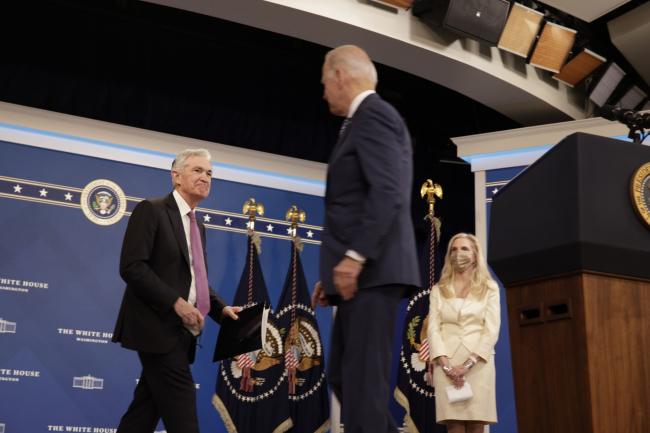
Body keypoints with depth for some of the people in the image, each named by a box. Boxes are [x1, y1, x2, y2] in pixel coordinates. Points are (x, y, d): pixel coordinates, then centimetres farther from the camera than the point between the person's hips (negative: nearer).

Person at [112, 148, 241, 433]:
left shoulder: (198, 226, 20)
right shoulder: (151, 210, -6)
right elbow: (131, 267, -15)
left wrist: (221, 309, 7)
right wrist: (176, 302, -20)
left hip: (180, 332, 8)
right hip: (158, 328, -8)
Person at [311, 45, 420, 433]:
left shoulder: (372, 115, -6)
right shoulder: (373, 119, 25)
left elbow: (387, 193, -20)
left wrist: (354, 257, -22)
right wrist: (336, 271, 21)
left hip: (372, 271, -10)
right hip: (365, 272, 10)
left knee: (363, 379, -10)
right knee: (344, 377, 11)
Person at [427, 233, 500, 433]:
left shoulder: (489, 288, 10)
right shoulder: (438, 290, 14)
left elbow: (492, 330, 0)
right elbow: (433, 329, 4)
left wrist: (468, 364, -12)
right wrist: (446, 365, -12)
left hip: (478, 362, 0)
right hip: (447, 363, 1)